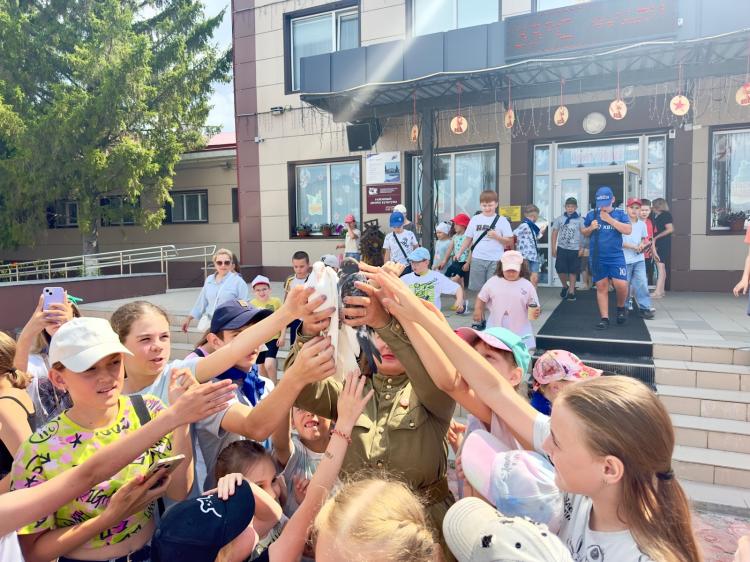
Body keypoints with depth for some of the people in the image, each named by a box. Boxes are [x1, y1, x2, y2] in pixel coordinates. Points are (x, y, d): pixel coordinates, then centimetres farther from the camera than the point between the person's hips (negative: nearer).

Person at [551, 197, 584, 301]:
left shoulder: (580, 220, 2)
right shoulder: (559, 219, 6)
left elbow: (583, 235, 2)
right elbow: (554, 233, 8)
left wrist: (582, 248, -5)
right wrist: (553, 248, 2)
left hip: (575, 249, -1)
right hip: (561, 248, 1)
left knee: (573, 271, 4)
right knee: (560, 270, -1)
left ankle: (571, 291, 13)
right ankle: (565, 286, 25)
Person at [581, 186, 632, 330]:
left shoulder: (620, 214, 1)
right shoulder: (591, 214, 5)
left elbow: (628, 230, -13)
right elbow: (583, 232, 14)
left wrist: (610, 219, -16)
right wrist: (590, 228, -8)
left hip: (616, 257, -1)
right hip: (597, 258, 2)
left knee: (621, 285, -12)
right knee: (601, 287, 5)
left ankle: (621, 308, 18)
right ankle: (604, 318, 12)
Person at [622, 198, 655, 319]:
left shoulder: (642, 224, 8)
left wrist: (642, 245, -1)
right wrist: (634, 247, -15)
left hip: (639, 259, 4)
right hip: (625, 259, -4)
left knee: (642, 283, -3)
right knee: (625, 285, 6)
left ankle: (645, 308, 2)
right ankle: (625, 307, 22)